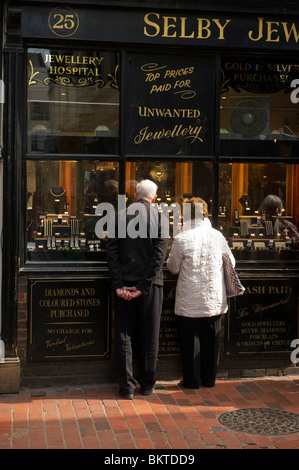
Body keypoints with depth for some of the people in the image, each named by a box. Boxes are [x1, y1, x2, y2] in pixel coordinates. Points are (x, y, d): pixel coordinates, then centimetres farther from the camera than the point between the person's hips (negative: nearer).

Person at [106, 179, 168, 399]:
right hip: (150, 284, -1)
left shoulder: (122, 215, 1)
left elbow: (112, 250, -4)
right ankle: (147, 384, 19)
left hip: (124, 283, 1)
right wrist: (143, 286, -10)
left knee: (124, 335, 7)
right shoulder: (159, 216, -4)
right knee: (149, 336, 11)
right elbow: (159, 253, -11)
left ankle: (127, 386, 8)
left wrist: (118, 284, -5)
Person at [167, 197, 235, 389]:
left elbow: (173, 268, -1)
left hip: (190, 300, -3)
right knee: (211, 338, 12)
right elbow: (231, 263, 10)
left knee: (191, 339, 7)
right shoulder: (218, 236, -3)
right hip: (214, 300, 3)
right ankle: (209, 378, 21)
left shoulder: (182, 239, -12)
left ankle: (192, 380, 14)